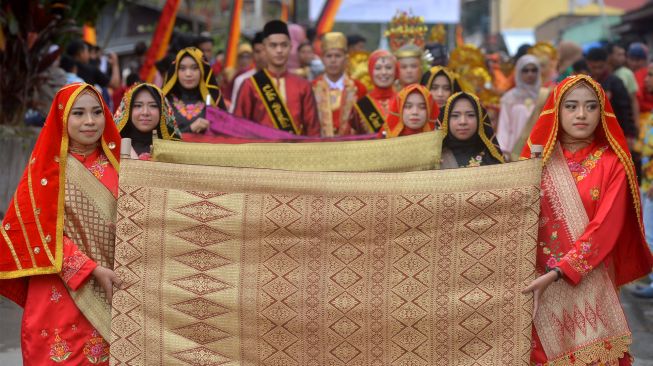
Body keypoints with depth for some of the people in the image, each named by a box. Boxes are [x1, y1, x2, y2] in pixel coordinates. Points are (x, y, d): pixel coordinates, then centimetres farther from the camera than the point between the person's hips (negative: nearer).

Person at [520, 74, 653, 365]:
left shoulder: (612, 163, -4)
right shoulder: (538, 156, 3)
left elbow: (605, 228, -13)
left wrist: (556, 273, -21)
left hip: (589, 283, -1)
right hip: (537, 280, 2)